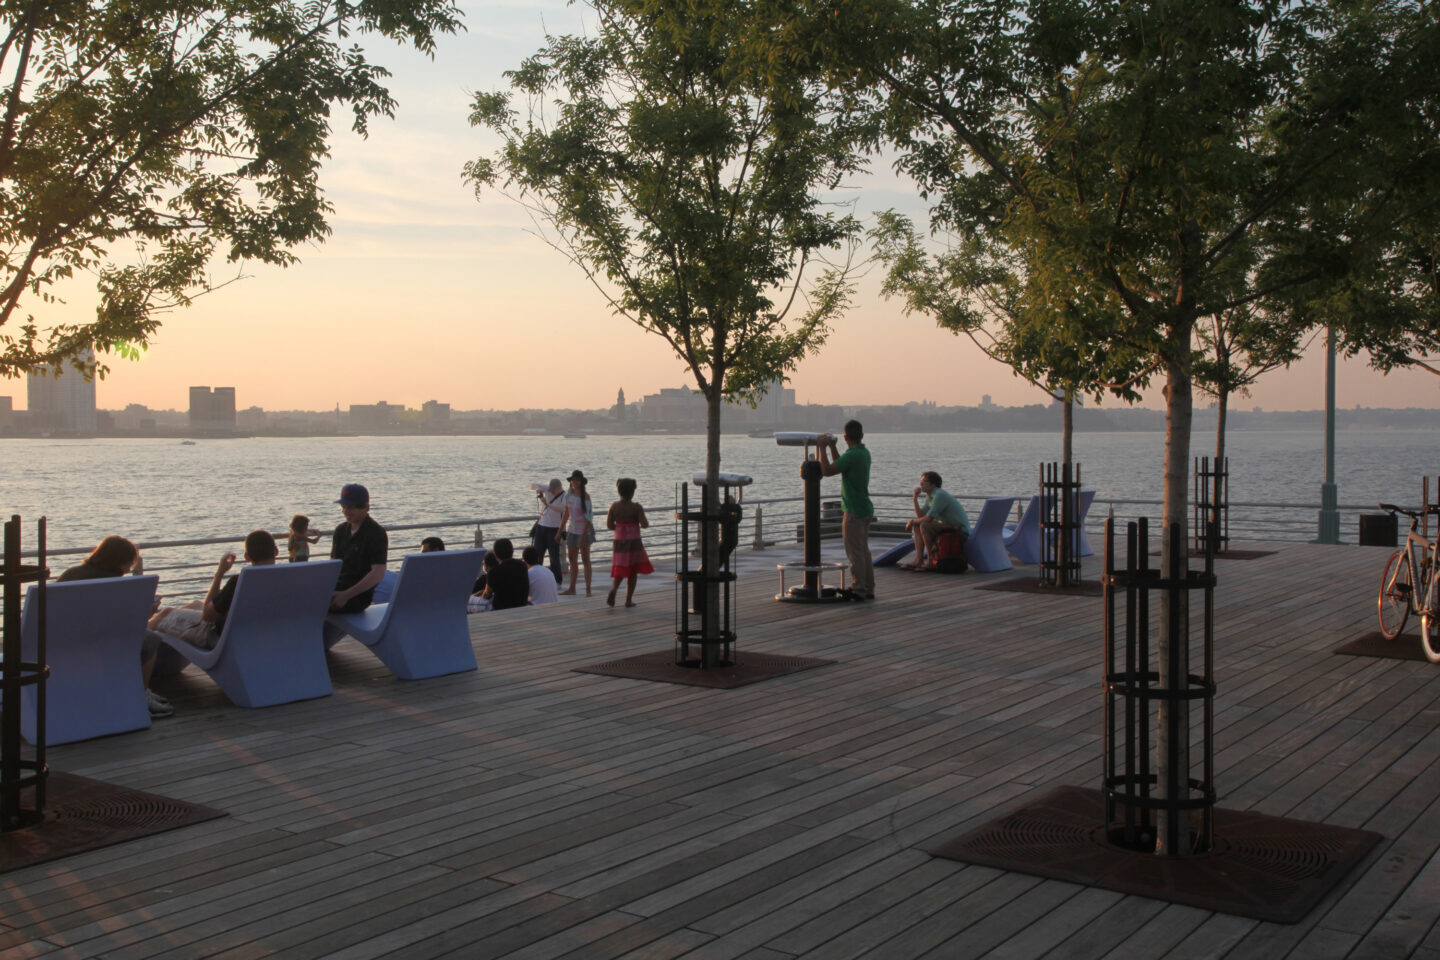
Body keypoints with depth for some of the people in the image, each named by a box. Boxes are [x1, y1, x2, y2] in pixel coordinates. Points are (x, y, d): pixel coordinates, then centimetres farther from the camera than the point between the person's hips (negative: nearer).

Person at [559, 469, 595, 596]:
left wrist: (583, 536, -20)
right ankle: (572, 589, 17)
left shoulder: (585, 497, -13)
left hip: (584, 531, -6)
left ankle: (588, 589, 1)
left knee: (585, 560, -2)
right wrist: (560, 531, 15)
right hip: (572, 530, 6)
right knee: (572, 560, 10)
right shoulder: (569, 495, 5)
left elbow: (588, 518, -16)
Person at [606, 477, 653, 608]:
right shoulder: (636, 507, -13)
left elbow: (609, 525, 0)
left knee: (620, 571, 12)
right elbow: (644, 525, -15)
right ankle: (628, 600, 11)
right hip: (633, 542, -3)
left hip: (619, 542, 3)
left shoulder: (614, 506, -3)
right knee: (632, 572, 10)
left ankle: (613, 590, -15)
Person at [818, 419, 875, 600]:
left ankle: (858, 590, 0)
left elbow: (826, 471, -21)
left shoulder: (852, 455, -19)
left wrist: (823, 447, -13)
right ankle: (868, 589, 19)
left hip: (855, 511, -9)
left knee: (855, 552, -4)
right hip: (866, 509, 9)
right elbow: (840, 466, 24)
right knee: (864, 551, 14)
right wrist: (832, 446, 22)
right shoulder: (864, 452, 11)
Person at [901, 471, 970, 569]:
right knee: (917, 526, 6)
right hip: (948, 527, 10)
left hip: (960, 531, -10)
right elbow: (920, 516, 8)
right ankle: (918, 560, -6)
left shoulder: (940, 495, -20)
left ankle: (930, 560, -15)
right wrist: (915, 499, -2)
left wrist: (912, 522, -7)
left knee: (924, 525, -24)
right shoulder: (929, 497, 11)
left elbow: (928, 518, -23)